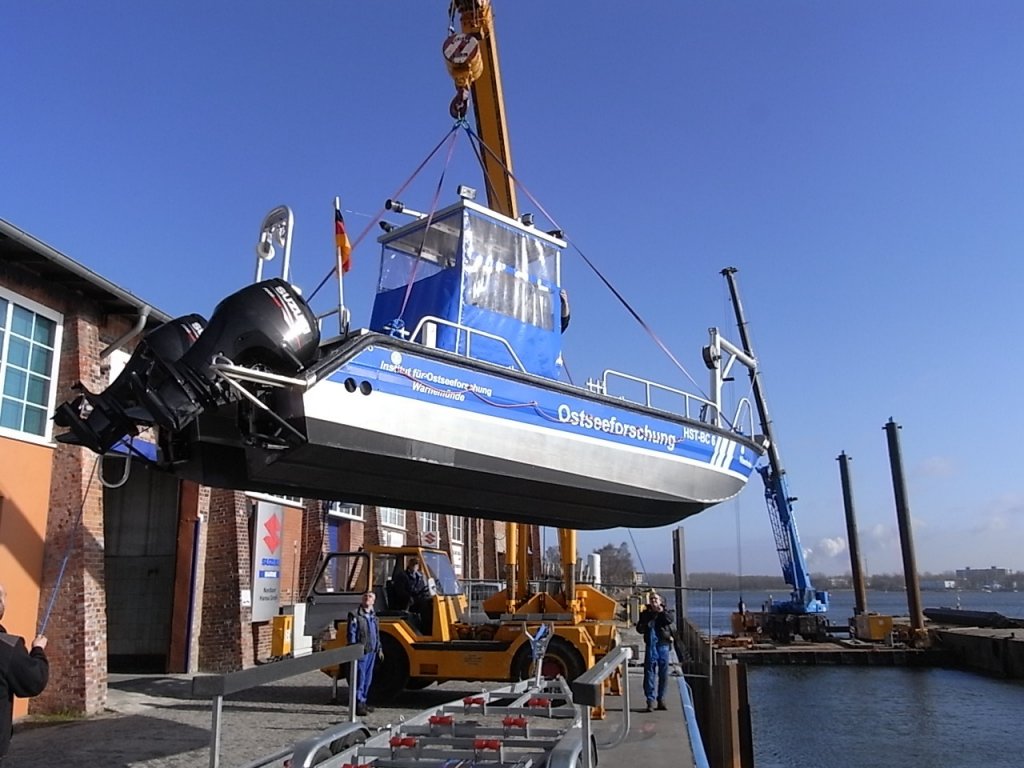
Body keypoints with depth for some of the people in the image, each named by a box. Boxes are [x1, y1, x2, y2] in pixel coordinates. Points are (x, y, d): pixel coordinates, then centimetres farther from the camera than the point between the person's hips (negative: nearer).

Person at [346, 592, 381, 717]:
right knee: (360, 678, -8)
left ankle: (363, 702, 22)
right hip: (361, 651, -8)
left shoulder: (373, 616, 16)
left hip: (372, 651, 8)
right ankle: (358, 704, -5)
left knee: (368, 678, 13)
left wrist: (379, 648, 20)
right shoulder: (355, 616, -7)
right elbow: (351, 634, -11)